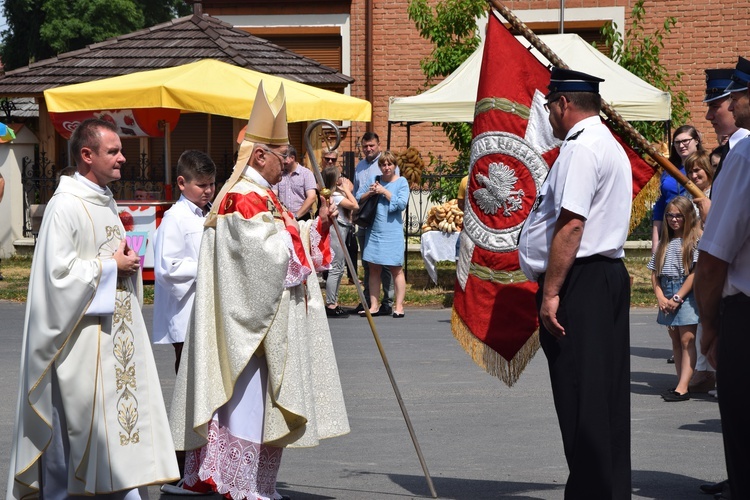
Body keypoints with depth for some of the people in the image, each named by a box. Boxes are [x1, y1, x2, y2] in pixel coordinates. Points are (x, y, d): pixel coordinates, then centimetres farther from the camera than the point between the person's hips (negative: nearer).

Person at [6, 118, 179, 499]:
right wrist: (110, 265, -14)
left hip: (116, 329, 8)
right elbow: (58, 271, -21)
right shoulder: (65, 206, -14)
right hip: (83, 335, -8)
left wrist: (128, 263, 5)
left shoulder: (106, 202, 14)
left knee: (122, 408, 7)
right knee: (72, 419, -2)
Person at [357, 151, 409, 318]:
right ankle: (374, 306, 10)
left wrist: (383, 191, -10)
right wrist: (370, 193, -7)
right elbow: (359, 200, 12)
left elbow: (401, 204, -12)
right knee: (374, 269, 6)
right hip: (374, 230, 4)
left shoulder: (401, 182, 1)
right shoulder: (374, 180, 12)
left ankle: (398, 306, 0)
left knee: (396, 269, -3)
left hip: (393, 231, -4)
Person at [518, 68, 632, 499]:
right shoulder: (612, 147, 21)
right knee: (606, 396, 12)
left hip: (580, 281, -11)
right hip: (610, 274, 11)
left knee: (581, 402, -8)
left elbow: (571, 225, -21)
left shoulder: (581, 149, -13)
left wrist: (551, 292, -21)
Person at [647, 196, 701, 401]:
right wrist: (660, 297, -4)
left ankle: (682, 388, -16)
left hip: (687, 294, -7)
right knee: (675, 340, 10)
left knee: (687, 340, -9)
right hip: (667, 295, 7)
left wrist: (677, 298, -13)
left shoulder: (695, 239, -5)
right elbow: (654, 273, 10)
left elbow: (696, 272, -12)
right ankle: (681, 383, 15)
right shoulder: (664, 242, 13)